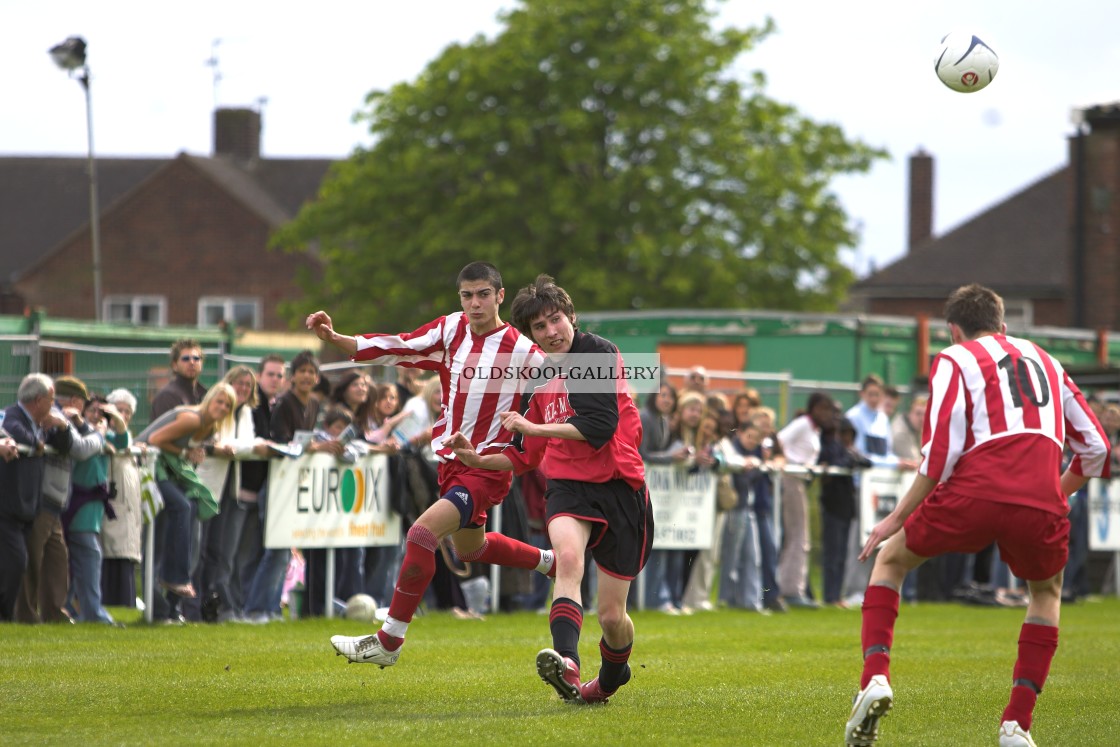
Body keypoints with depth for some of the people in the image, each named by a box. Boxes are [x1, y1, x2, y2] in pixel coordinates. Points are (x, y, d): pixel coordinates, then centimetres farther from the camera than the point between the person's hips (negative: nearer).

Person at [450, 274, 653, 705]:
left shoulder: (598, 353, -6)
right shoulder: (542, 379, 16)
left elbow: (600, 426, -18)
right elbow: (527, 458, 25)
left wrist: (533, 427, -13)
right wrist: (477, 460, 11)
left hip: (618, 487, -4)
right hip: (567, 485, 4)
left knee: (612, 615, 1)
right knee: (567, 555, -32)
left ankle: (611, 677, 35)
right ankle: (567, 664, -53)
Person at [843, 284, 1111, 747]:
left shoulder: (954, 360, 14)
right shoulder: (1043, 361, 28)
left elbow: (940, 452, 1)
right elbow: (1095, 448, 27)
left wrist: (897, 517, 8)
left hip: (975, 493, -3)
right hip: (1041, 504, 3)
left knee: (890, 560, 23)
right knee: (1047, 593, 32)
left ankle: (875, 677, 2)